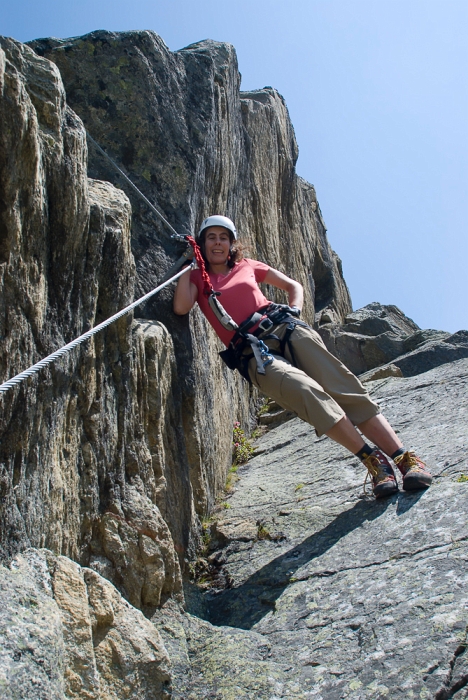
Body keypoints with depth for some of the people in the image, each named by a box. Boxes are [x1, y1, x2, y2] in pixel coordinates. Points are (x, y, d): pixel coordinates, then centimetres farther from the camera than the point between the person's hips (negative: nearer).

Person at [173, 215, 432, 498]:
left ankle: (406, 457, -17)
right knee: (306, 391, -30)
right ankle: (371, 458, -23)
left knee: (344, 387, -15)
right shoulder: (198, 277, 17)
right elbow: (181, 307, -4)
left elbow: (294, 286, 27)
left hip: (284, 328, 3)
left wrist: (294, 311, 7)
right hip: (252, 353, -2)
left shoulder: (246, 266, 21)